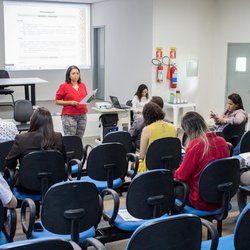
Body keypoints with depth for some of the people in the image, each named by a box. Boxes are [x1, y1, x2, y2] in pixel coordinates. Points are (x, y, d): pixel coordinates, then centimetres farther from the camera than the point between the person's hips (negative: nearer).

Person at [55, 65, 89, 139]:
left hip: (82, 115, 5)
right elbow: (57, 101, -3)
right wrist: (70, 102, -14)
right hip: (69, 116, -4)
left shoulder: (83, 85, 12)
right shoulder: (64, 86, -2)